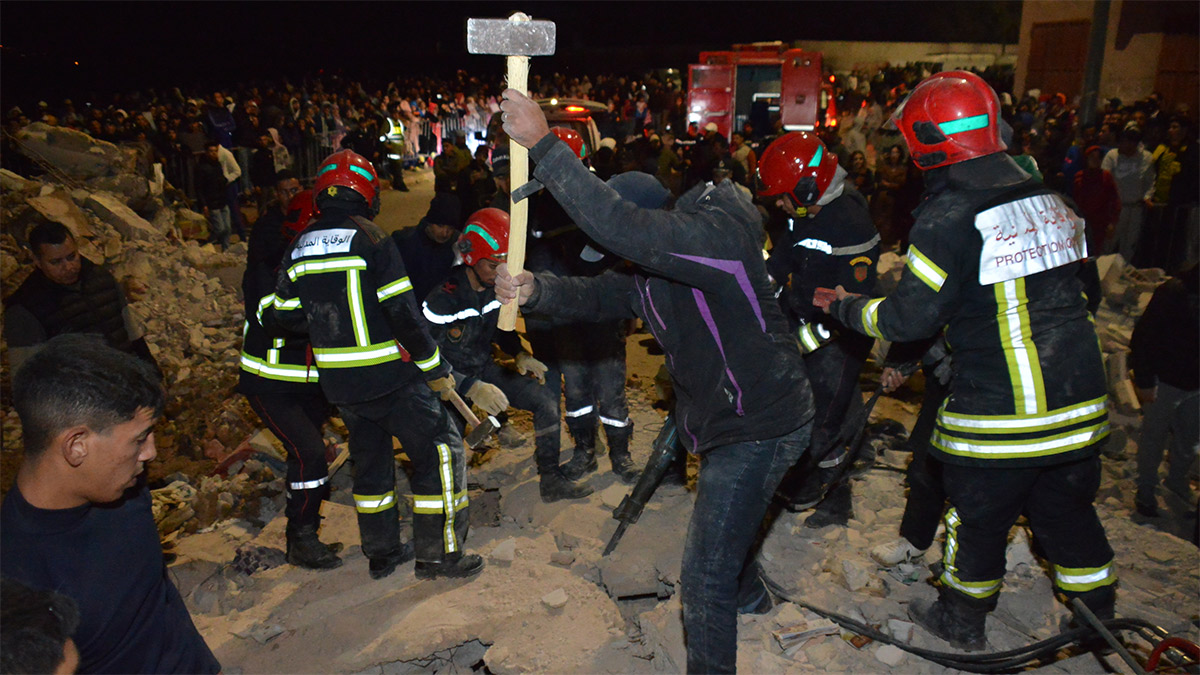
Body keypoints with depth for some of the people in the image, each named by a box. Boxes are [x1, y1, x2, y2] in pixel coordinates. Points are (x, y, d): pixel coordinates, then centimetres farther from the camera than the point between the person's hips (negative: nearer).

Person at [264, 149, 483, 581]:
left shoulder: (296, 250, 5)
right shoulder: (370, 240, -13)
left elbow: (282, 319, 9)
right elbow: (403, 313, -16)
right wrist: (436, 369, -6)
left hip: (337, 381, 7)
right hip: (389, 376, -6)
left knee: (371, 459, 20)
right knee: (439, 450, 5)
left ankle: (382, 552, 30)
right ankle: (438, 554, 8)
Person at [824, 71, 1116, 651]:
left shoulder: (948, 217, -17)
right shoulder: (1048, 199, 7)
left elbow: (909, 318, -17)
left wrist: (846, 307, 0)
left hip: (998, 412, -6)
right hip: (1080, 405, 7)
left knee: (978, 518, 14)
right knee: (1066, 512, 23)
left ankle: (962, 618, 34)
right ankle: (1098, 616, 40)